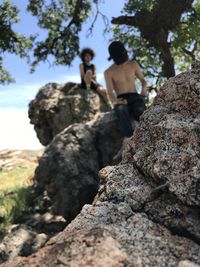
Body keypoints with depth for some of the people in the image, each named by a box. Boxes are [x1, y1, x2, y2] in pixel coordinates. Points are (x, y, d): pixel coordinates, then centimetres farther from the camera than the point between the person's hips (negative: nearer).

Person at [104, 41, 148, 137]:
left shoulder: (133, 64, 11)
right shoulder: (108, 72, 2)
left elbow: (143, 80, 15)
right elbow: (110, 93, -6)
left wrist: (144, 90, -10)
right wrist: (115, 101, -31)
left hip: (135, 97, 3)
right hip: (121, 101, -3)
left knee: (140, 111, -35)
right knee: (122, 111, -41)